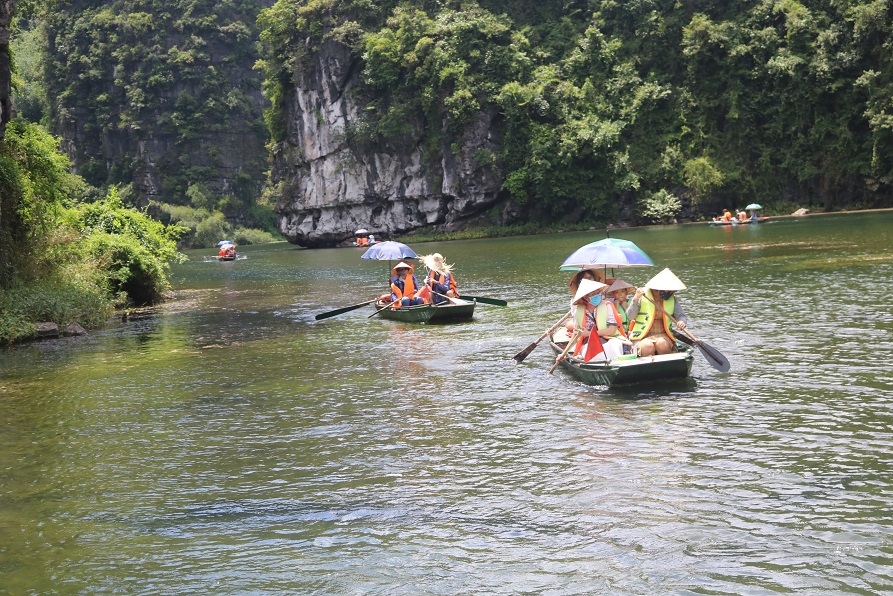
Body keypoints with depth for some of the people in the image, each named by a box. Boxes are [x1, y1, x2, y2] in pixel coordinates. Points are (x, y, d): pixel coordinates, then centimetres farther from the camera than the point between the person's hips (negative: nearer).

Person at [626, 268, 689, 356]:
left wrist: (682, 322, -16)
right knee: (648, 347, -37)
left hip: (663, 336, 3)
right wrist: (635, 299, -23)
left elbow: (681, 315, 10)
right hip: (642, 337, -3)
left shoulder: (673, 300, 11)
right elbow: (630, 316, -8)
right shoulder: (642, 297, -1)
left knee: (662, 344, -33)